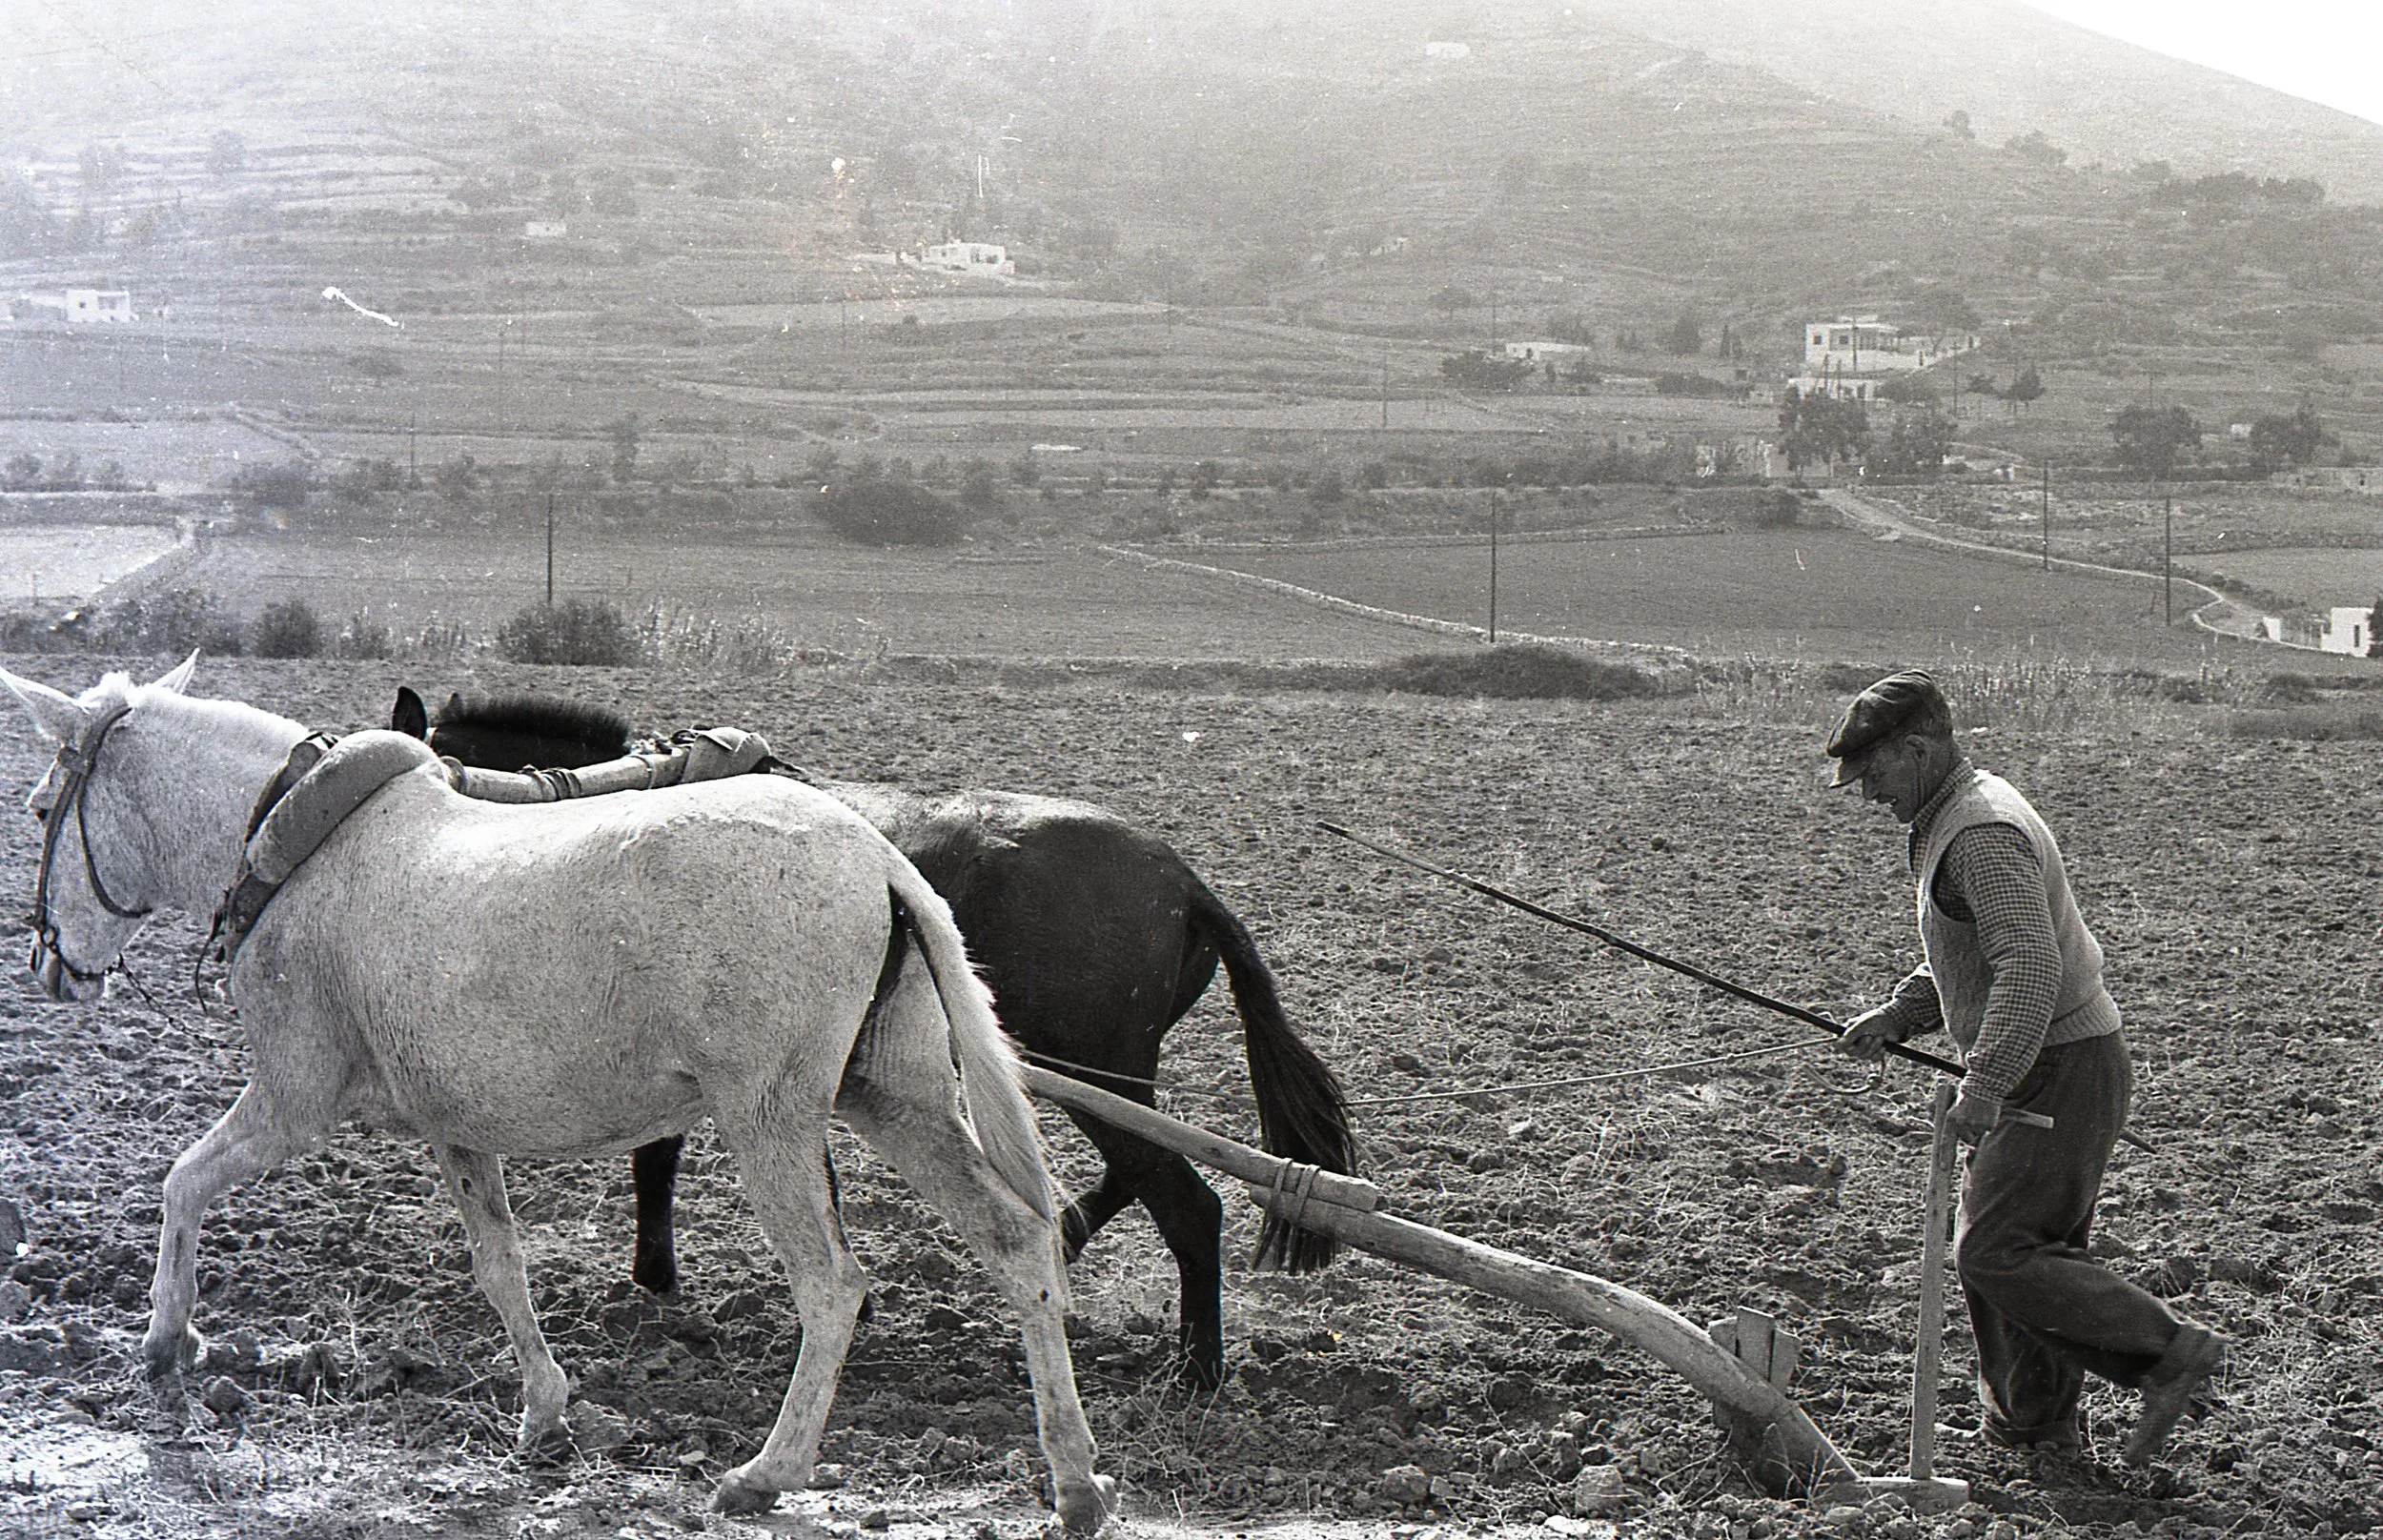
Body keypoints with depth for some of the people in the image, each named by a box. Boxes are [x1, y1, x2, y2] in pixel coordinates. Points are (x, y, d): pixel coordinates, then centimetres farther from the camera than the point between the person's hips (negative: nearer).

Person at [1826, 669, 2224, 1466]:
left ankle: (2169, 1349, -8)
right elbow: (1958, 960, 27)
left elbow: (2030, 969, -32)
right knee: (2006, 1246, 13)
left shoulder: (1984, 834, -20)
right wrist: (1895, 1017, 13)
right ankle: (2035, 1423, 21)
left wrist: (1985, 1084, -38)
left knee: (1993, 1252, -12)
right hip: (2043, 1071, 10)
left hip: (2065, 1071, -10)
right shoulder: (1959, 818, 15)